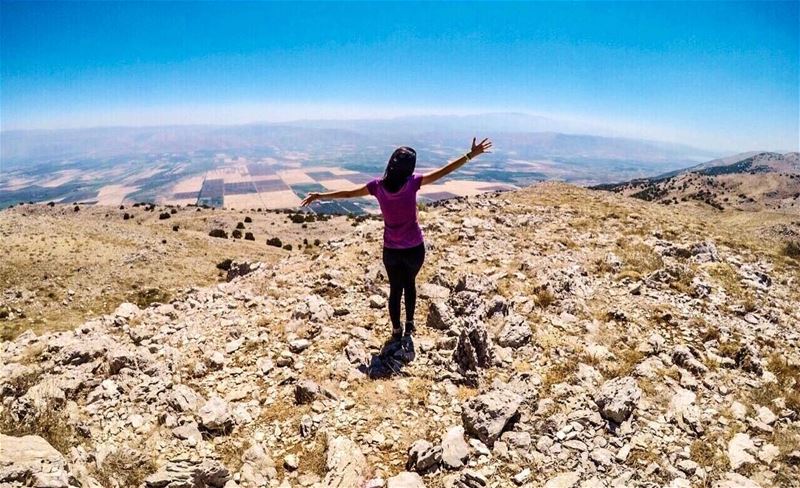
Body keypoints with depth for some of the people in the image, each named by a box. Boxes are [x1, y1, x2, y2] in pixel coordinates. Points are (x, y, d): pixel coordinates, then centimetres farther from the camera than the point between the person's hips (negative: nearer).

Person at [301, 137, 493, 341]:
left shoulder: (378, 186, -10)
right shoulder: (412, 183, -16)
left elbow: (348, 193, -2)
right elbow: (443, 171, -16)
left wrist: (319, 195, 10)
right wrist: (470, 155, -11)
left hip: (391, 250, 1)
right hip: (415, 248, -1)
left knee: (395, 289, 17)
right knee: (410, 284, 24)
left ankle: (396, 331, 29)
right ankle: (409, 324, 36)